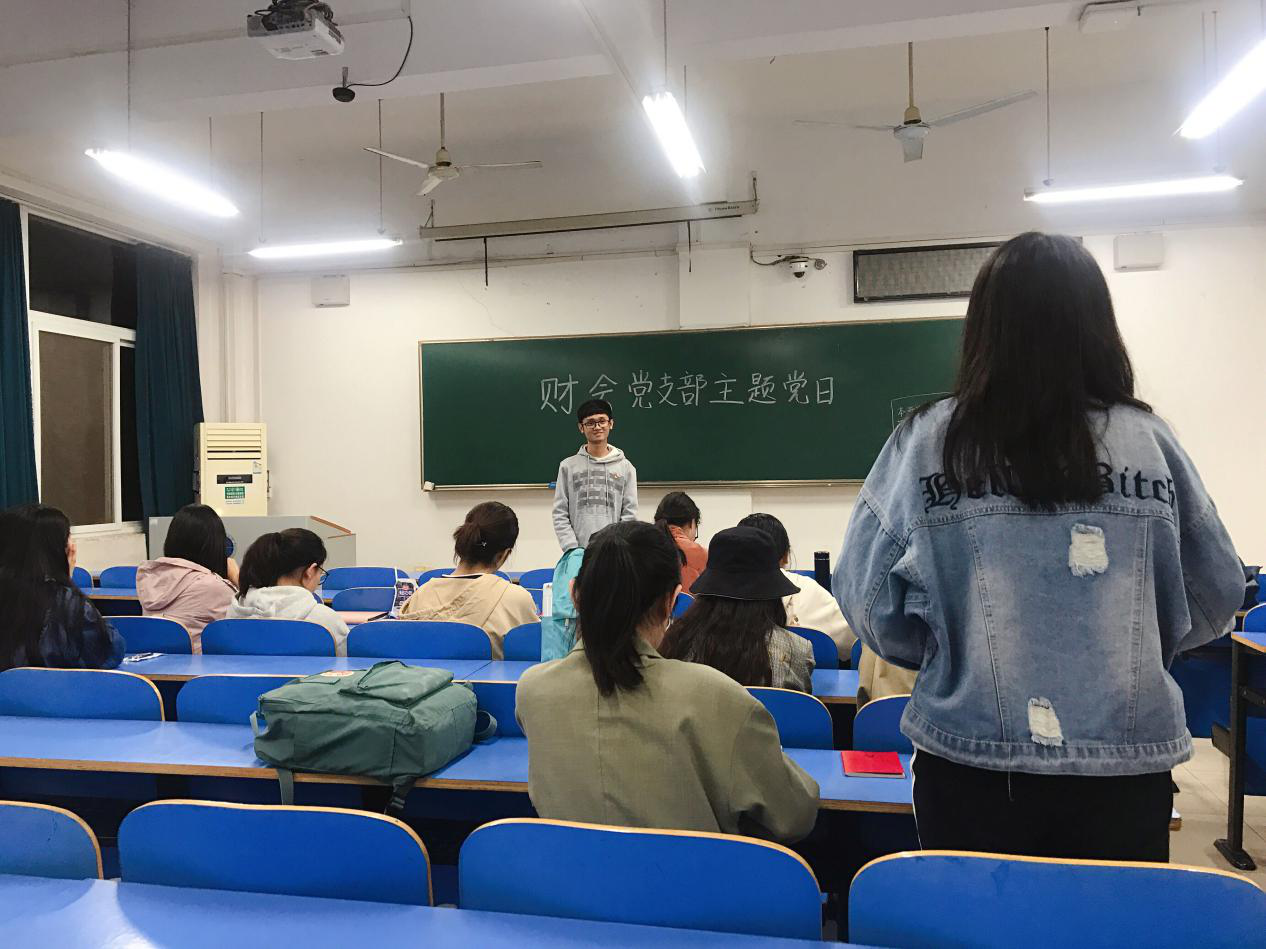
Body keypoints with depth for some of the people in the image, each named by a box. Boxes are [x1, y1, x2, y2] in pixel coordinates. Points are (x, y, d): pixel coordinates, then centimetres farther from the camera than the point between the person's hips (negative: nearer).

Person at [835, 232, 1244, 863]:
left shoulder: (927, 441, -10)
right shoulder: (1147, 439, -6)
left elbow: (866, 595, -6)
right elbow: (1215, 596, 4)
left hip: (971, 762, -1)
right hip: (1126, 765, 1)